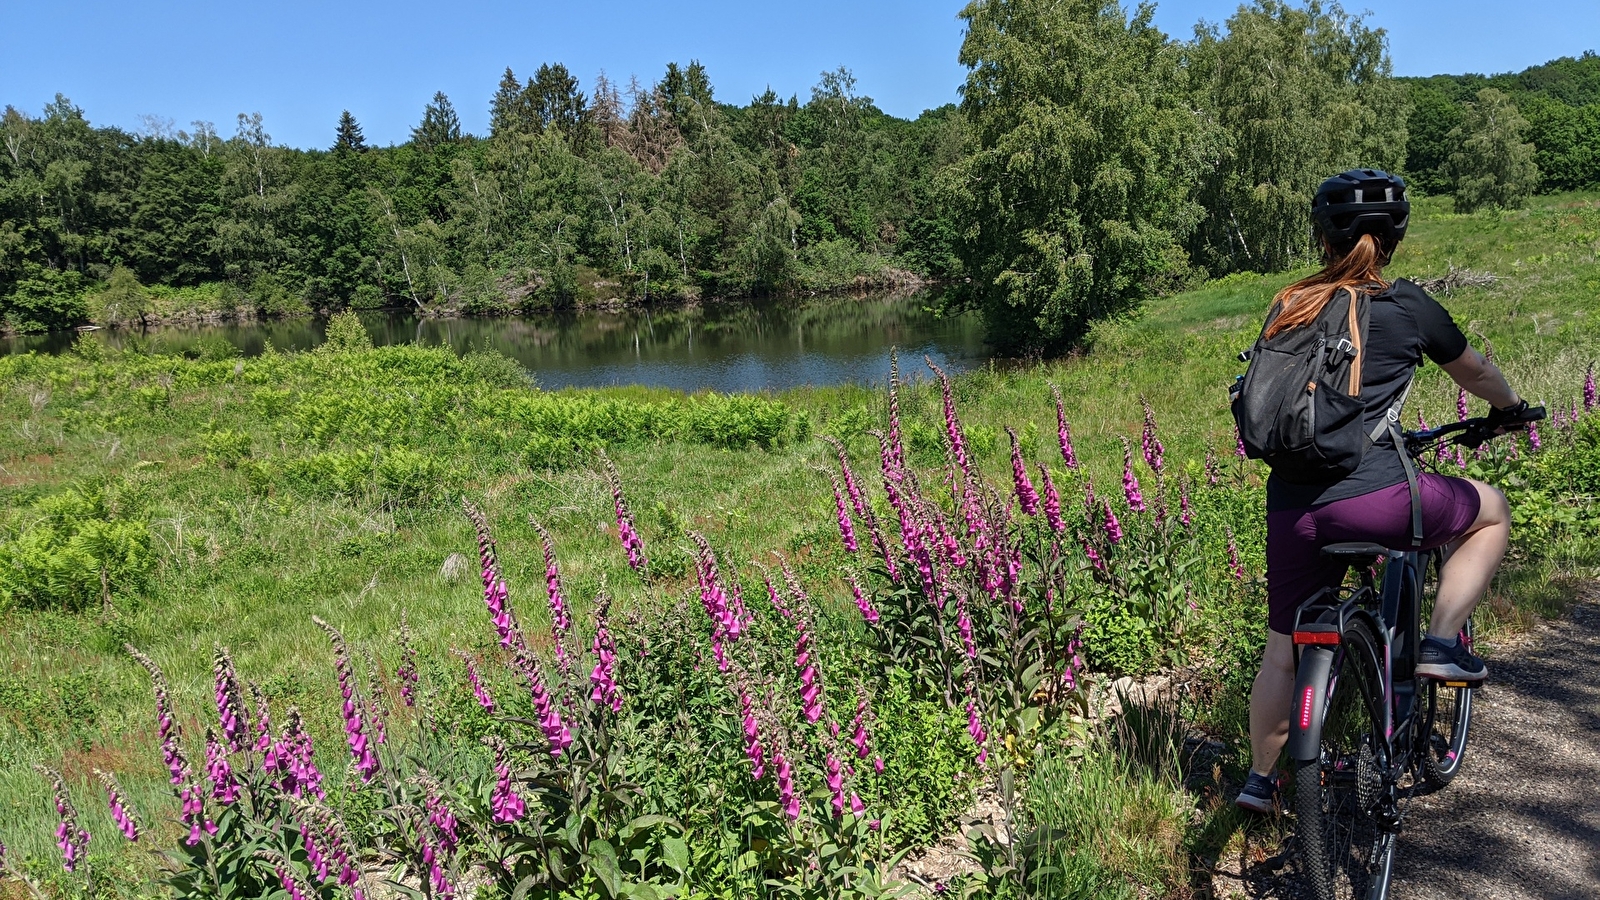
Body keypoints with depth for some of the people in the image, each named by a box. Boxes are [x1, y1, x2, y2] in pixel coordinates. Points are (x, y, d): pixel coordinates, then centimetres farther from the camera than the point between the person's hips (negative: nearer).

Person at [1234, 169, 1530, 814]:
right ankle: (1442, 642, 16)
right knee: (1492, 510, 25)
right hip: (1374, 499, -4)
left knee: (1284, 647, 19)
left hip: (1290, 507, 4)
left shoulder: (1288, 307, 11)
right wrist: (1511, 408, 40)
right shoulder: (1406, 306, 0)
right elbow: (1476, 374, 17)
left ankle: (1259, 780, 28)